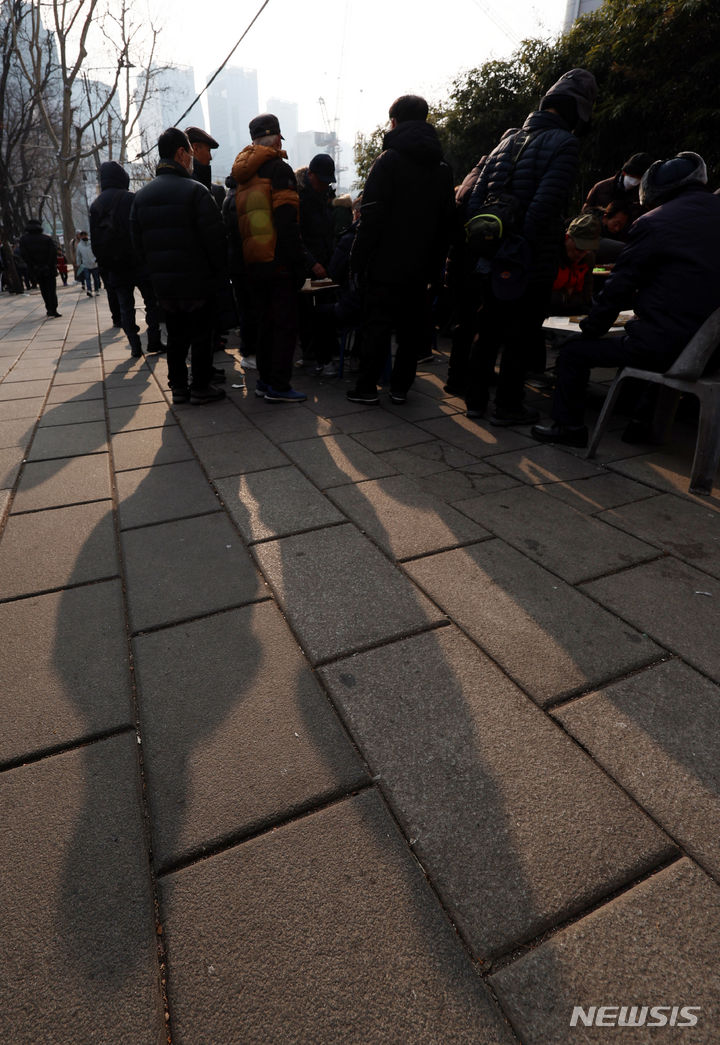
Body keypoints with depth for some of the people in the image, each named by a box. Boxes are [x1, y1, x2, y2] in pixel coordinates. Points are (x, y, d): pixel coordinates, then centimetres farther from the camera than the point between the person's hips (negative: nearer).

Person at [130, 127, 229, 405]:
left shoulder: (141, 195, 11)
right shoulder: (195, 190, -9)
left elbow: (137, 243, 12)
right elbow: (215, 238, -14)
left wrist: (153, 272, 17)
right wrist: (221, 272, -3)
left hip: (163, 283, 6)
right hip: (197, 280, -6)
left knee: (175, 336, 13)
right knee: (201, 335, 2)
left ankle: (178, 387, 18)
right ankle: (201, 388, 7)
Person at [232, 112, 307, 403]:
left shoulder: (243, 175, 20)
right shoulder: (278, 169, -4)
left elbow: (239, 223, 20)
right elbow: (287, 221, -15)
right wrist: (298, 262, -14)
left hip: (252, 264, 8)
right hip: (278, 261, -8)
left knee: (265, 321, 14)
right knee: (285, 323, -5)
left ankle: (264, 379, 18)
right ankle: (278, 385, -7)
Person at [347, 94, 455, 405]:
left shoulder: (388, 160, -6)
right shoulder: (442, 167, 14)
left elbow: (371, 218, -13)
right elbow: (447, 221, 14)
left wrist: (358, 260, -10)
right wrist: (435, 267, 14)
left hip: (386, 264, -5)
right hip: (421, 266, 5)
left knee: (376, 324, 0)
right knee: (412, 326, 9)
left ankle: (366, 387, 2)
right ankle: (400, 386, 13)